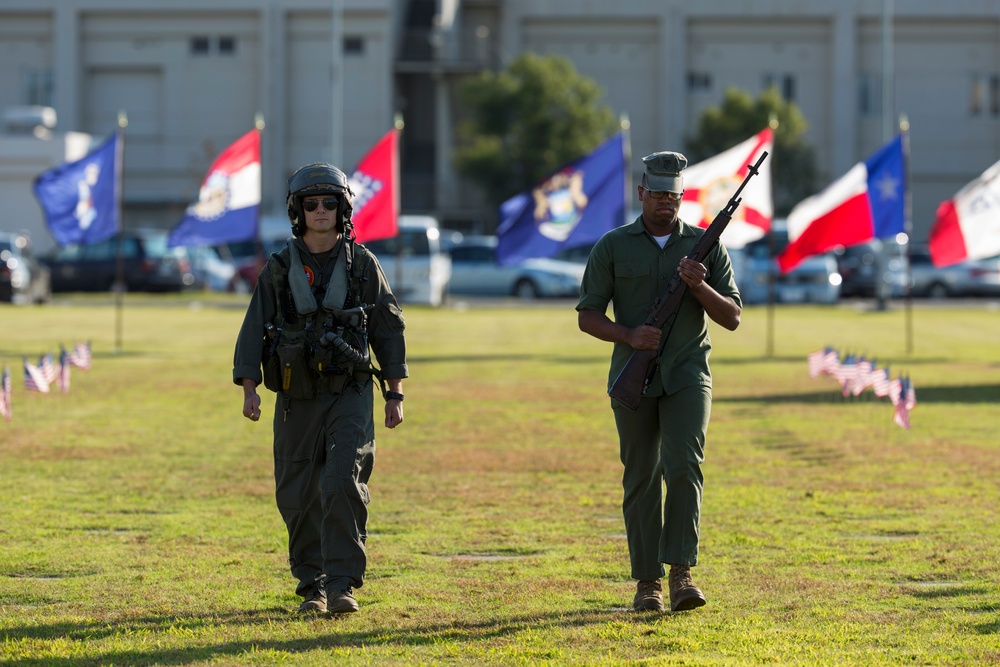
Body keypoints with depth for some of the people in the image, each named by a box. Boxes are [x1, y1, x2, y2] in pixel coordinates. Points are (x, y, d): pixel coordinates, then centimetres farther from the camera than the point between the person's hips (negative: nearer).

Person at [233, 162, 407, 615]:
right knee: (299, 498, 4)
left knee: (343, 484, -17)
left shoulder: (362, 265, 3)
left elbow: (389, 329, 7)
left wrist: (395, 395, 4)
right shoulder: (279, 270, 3)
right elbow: (254, 332, 1)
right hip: (297, 401, 2)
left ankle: (342, 585, -15)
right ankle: (312, 587, 18)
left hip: (350, 395, -2)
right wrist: (249, 389, -11)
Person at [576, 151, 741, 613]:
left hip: (687, 377, -1)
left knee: (683, 467, -17)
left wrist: (699, 286, -13)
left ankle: (681, 573, -18)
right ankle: (647, 581, 9)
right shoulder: (612, 246, 5)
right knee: (641, 479, 3)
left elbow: (732, 318, 5)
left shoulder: (707, 246, 6)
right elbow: (587, 315, 4)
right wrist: (628, 335, -14)